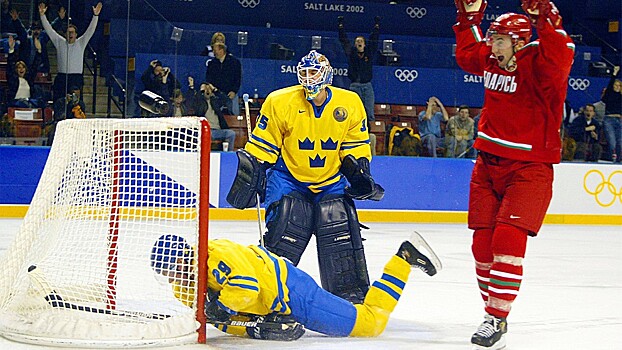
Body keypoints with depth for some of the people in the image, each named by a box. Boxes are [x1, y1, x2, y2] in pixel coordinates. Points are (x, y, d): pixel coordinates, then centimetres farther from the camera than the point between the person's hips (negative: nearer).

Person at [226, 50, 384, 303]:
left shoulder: (349, 104, -6)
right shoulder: (280, 102, -13)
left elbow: (356, 143, 6)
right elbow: (261, 145, -5)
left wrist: (358, 171, -7)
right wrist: (251, 175, -10)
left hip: (331, 180, 2)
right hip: (288, 177, -2)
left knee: (342, 230, -8)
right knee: (284, 230, -17)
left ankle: (352, 292, 5)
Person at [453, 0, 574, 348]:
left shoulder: (538, 62, -15)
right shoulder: (490, 60, 5)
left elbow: (559, 58, -37)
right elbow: (468, 55, 26)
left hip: (529, 167, -7)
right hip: (489, 163, 7)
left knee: (508, 238, -18)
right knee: (483, 243, 7)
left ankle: (497, 320, -13)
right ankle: (493, 313, 21)